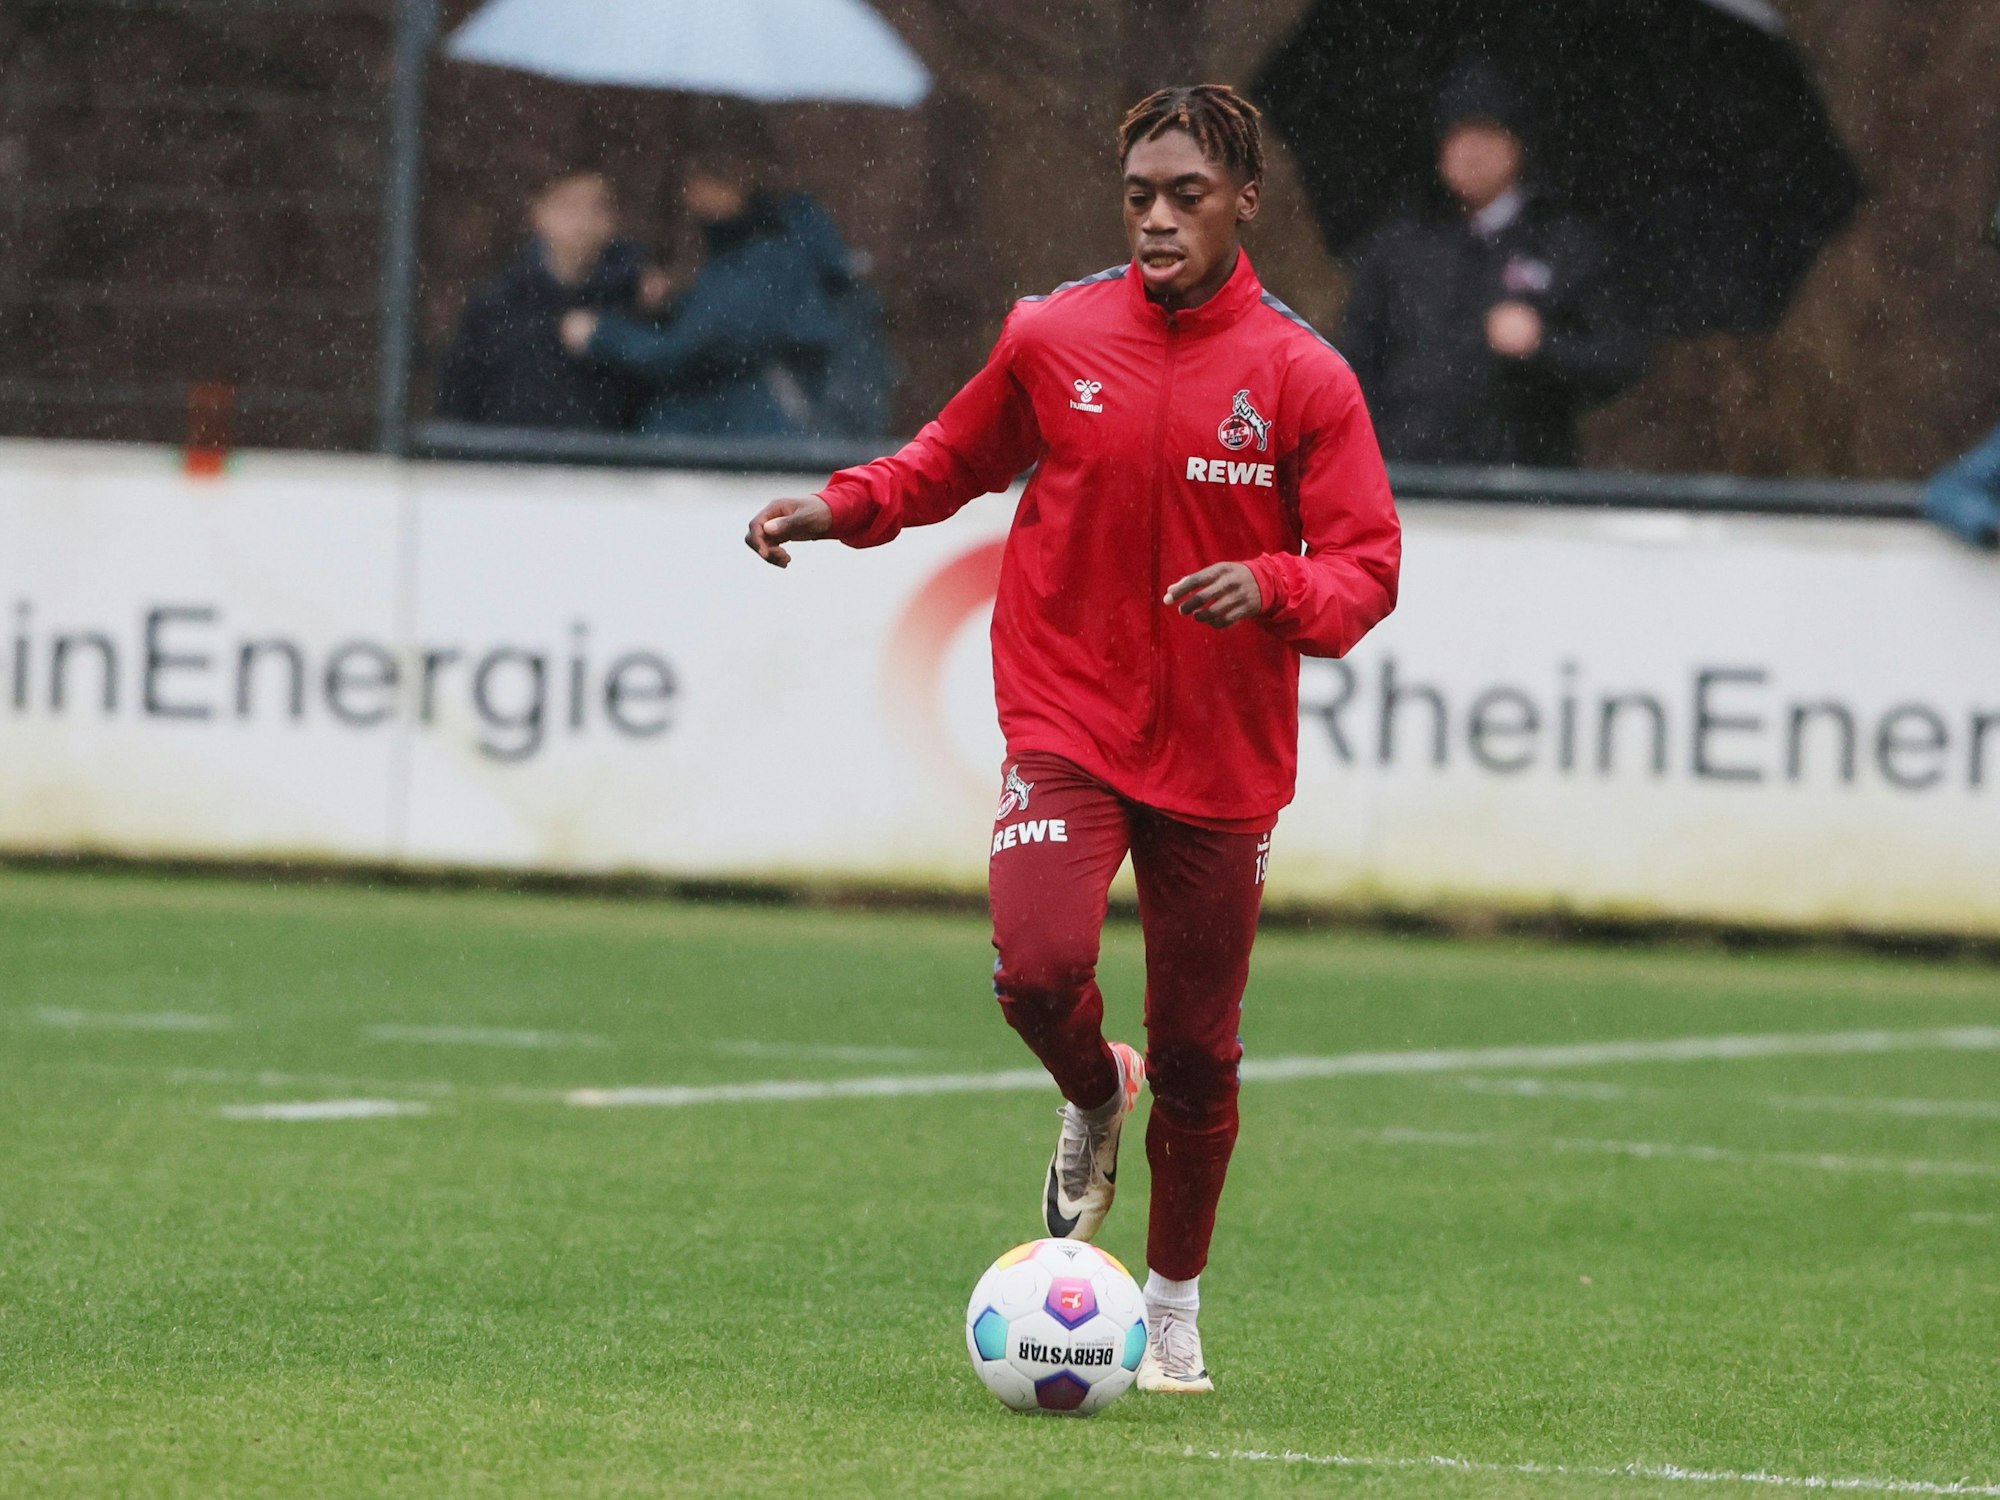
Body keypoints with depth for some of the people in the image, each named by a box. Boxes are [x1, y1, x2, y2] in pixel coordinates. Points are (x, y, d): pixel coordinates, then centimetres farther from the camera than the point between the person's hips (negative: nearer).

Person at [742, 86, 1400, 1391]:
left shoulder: (1304, 377, -7)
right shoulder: (1053, 337, -2)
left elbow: (1367, 568, -7)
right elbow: (958, 458, 16)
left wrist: (1273, 585, -27)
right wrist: (844, 507, 0)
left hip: (1221, 756, 0)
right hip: (1067, 727, 0)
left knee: (1199, 1050, 6)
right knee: (1040, 966, -24)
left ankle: (1175, 1307, 28)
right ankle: (1096, 1101, 13)